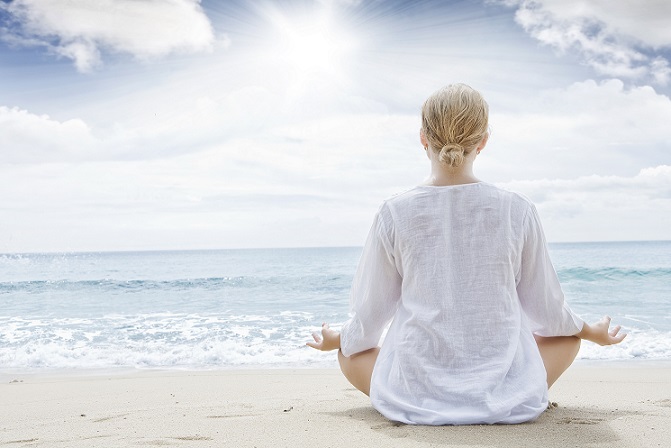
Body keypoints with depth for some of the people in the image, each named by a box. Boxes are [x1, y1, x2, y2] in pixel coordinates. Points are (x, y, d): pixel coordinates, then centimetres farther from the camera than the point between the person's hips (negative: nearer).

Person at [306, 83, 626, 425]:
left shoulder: (394, 214, -8)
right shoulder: (517, 211, -8)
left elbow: (370, 316, 2)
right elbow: (547, 311, 5)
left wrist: (336, 339, 24)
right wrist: (593, 332, 26)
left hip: (414, 398, 0)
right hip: (506, 398, 1)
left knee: (349, 352, 29)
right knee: (568, 336, 29)